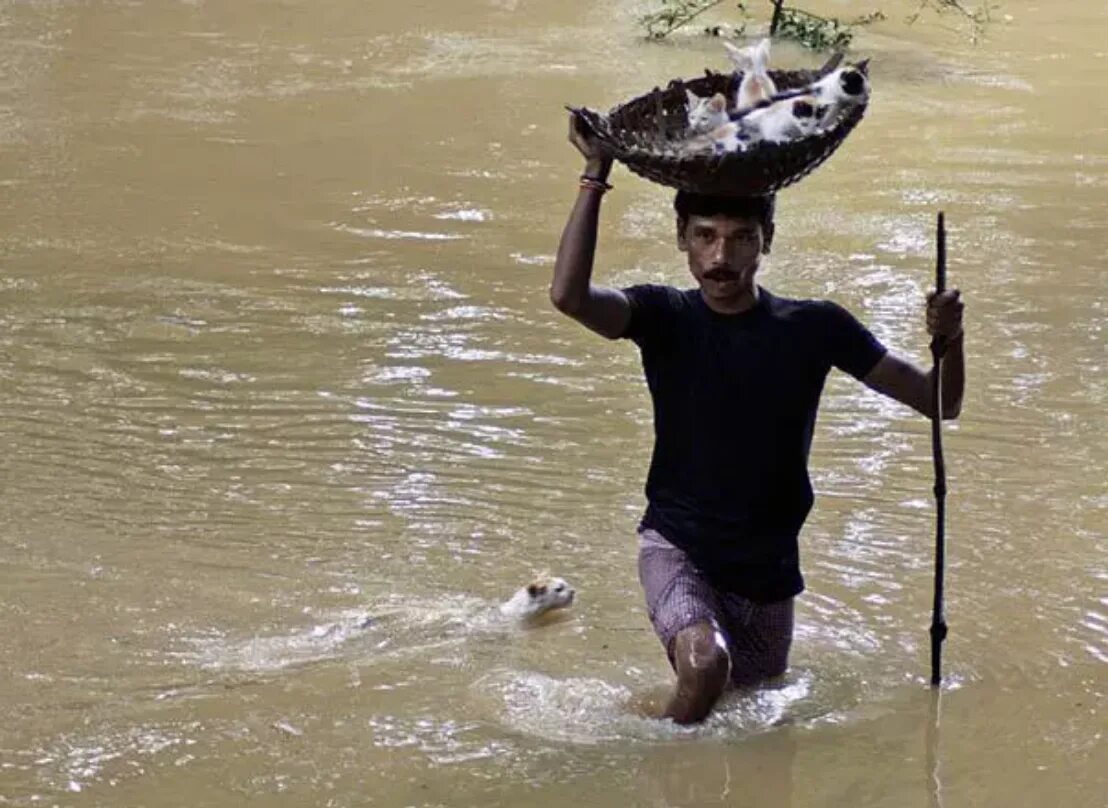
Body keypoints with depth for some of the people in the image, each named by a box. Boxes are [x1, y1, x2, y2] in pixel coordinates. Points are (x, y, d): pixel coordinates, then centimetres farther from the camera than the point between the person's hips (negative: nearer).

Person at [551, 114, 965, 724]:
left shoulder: (813, 329, -4)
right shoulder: (664, 319, -7)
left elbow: (938, 403, -1)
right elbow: (569, 295, -28)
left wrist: (949, 342, -22)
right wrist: (596, 175, -27)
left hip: (767, 566, 3)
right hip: (676, 543, -3)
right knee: (706, 664, -32)